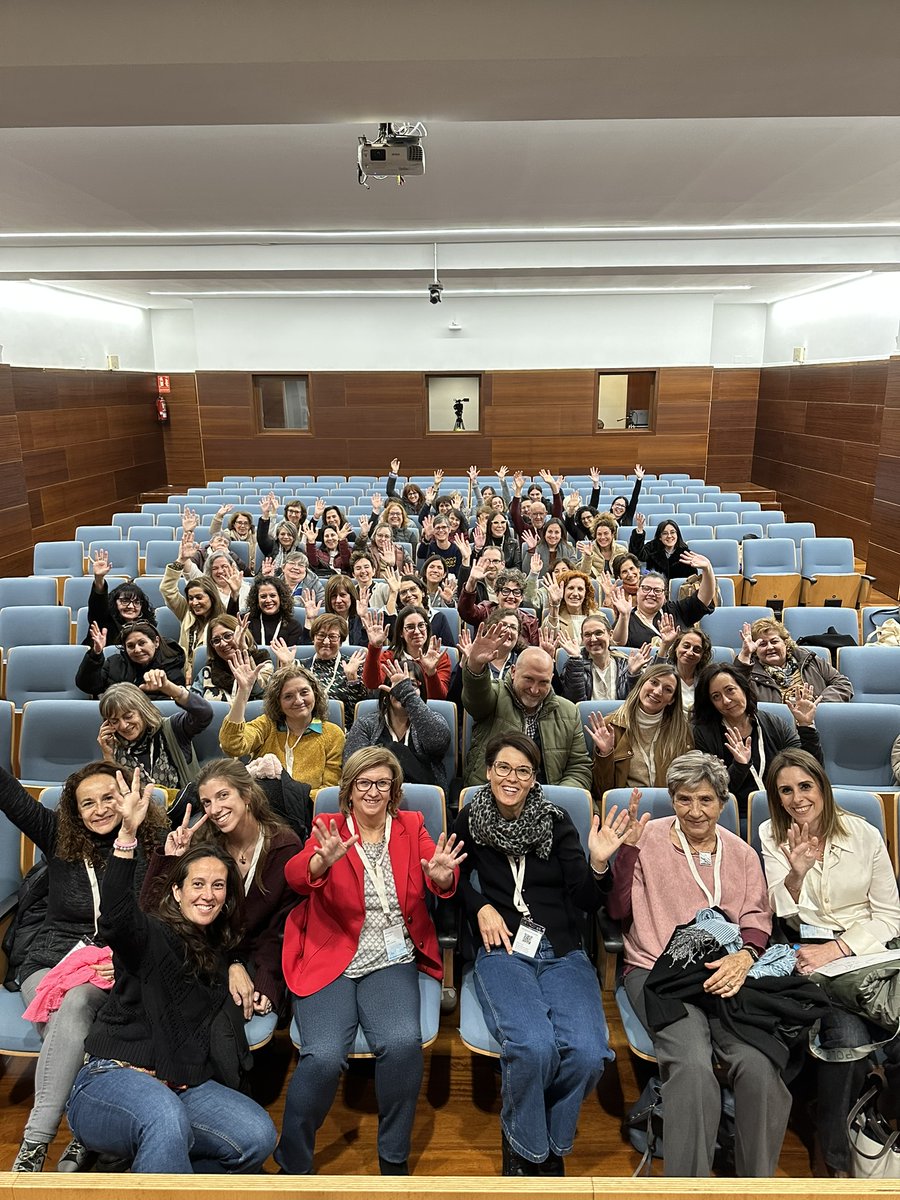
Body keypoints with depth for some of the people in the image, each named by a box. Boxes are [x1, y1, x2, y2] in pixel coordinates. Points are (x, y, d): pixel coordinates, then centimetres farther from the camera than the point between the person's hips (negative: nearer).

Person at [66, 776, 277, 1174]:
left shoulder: (219, 953, 12)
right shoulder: (151, 936, -9)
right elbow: (115, 918, -32)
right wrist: (127, 835, -46)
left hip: (183, 1088, 7)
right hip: (113, 1078, -7)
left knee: (258, 1137, -15)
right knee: (167, 1118, -39)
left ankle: (147, 1166, 4)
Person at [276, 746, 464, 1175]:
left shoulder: (410, 826, 6)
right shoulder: (328, 828, 0)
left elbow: (441, 881, -8)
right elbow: (296, 877, -18)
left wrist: (442, 876, -33)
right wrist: (323, 860, -42)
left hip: (392, 961, 2)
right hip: (329, 961, -1)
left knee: (403, 1042, -23)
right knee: (323, 1056, -21)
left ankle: (394, 1157, 3)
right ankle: (292, 1163, 7)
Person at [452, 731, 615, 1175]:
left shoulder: (556, 821, 4)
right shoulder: (471, 819, 5)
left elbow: (587, 902, 3)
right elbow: (454, 878, 20)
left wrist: (598, 863, -16)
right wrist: (482, 908, 2)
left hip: (561, 953, 1)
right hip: (502, 952, -1)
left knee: (588, 1052, -26)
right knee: (534, 1046, -30)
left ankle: (551, 1143, 7)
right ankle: (524, 1151, 3)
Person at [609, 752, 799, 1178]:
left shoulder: (741, 853, 14)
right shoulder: (649, 839, 1)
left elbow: (757, 918, 10)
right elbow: (617, 910, -3)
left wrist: (744, 956, -12)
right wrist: (627, 848, -15)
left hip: (726, 974, 3)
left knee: (759, 1064, -23)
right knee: (692, 1065, -28)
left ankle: (757, 1182, 0)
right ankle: (687, 1184, -8)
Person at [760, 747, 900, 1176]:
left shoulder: (865, 835, 2)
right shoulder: (772, 835, 3)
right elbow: (783, 914, -3)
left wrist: (836, 949, -12)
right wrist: (796, 873, -24)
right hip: (810, 952, -1)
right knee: (849, 1037, -26)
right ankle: (836, 1158, -4)